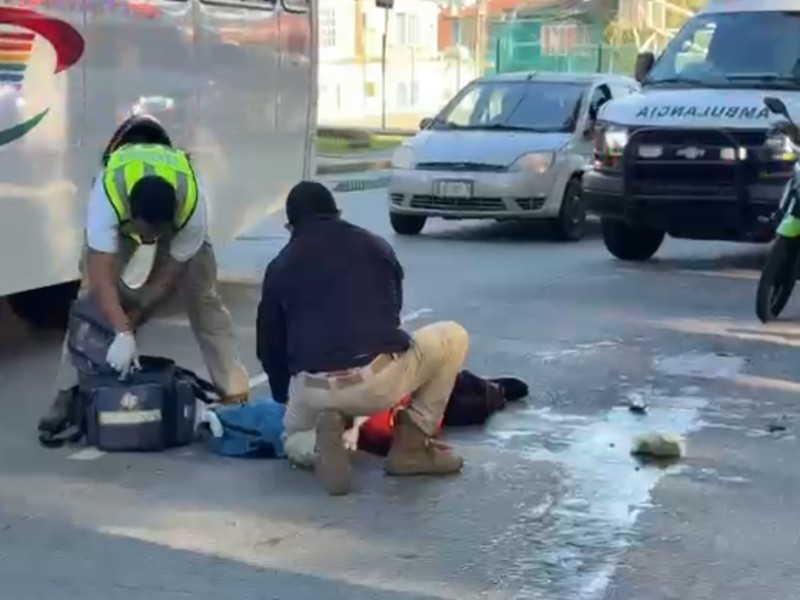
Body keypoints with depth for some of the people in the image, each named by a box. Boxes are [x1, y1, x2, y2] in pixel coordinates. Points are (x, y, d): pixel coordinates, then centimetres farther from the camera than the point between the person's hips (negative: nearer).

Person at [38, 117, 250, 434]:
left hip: (176, 213, 0)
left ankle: (235, 392, 0)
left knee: (203, 294, -6)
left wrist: (129, 323, -32)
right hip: (119, 215, 0)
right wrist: (123, 333, -55)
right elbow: (101, 279, -46)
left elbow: (166, 280, -30)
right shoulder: (106, 196, -46)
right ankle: (68, 394, -6)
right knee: (91, 291, -12)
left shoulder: (193, 206, -42)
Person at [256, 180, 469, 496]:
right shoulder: (375, 246, 19)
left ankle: (328, 429, -4)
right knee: (453, 337, 27)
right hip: (381, 379, -1)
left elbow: (268, 345, 23)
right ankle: (410, 445, 16)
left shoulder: (280, 266, 18)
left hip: (314, 390, 1)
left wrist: (284, 396, 41)